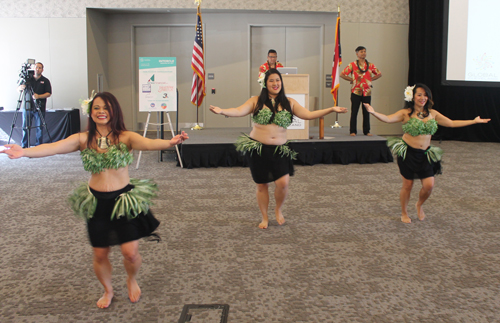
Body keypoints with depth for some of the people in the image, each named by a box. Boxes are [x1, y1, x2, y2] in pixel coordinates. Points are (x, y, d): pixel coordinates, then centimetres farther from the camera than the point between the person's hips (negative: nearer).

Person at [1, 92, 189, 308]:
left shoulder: (125, 137, -10)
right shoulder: (83, 139, -5)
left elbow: (147, 143, -29)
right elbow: (54, 147, -18)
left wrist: (170, 143, -50)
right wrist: (24, 152, -36)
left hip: (125, 201, -2)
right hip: (96, 204, 2)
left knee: (130, 252, -3)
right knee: (100, 254, 11)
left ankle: (132, 280, 33)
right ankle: (107, 290, 41)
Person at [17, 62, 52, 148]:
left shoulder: (45, 81, 7)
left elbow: (48, 94, -1)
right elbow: (18, 89, 10)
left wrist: (39, 96, -18)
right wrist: (21, 87, -15)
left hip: (39, 107, -1)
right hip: (27, 106, 1)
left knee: (39, 128, -1)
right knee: (25, 127, 2)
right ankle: (24, 145, 10)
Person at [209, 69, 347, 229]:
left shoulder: (289, 103, 6)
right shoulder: (256, 101, -1)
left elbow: (308, 114, 2)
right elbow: (239, 111, -11)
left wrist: (331, 109, -6)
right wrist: (222, 111, -29)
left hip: (279, 150, 1)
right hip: (257, 148, -1)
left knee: (283, 182, -13)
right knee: (261, 185, 7)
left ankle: (278, 210, 18)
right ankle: (264, 218, 27)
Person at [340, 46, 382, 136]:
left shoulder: (370, 65, 9)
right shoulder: (352, 65, 1)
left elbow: (379, 74, 21)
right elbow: (342, 74, 0)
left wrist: (371, 79, 8)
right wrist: (352, 80, -3)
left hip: (367, 92, 3)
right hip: (356, 91, -3)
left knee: (366, 112, 4)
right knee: (354, 112, -2)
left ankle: (366, 131, 13)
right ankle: (353, 131, 4)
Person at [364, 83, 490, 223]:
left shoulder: (432, 114, 7)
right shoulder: (406, 113, -5)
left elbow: (451, 123, 14)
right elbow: (388, 119, -17)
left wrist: (475, 121, 18)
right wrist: (373, 112, -35)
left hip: (425, 154, 4)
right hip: (408, 153, -3)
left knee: (429, 185, -5)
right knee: (407, 185, 3)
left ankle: (419, 205, 27)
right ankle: (404, 213, 25)